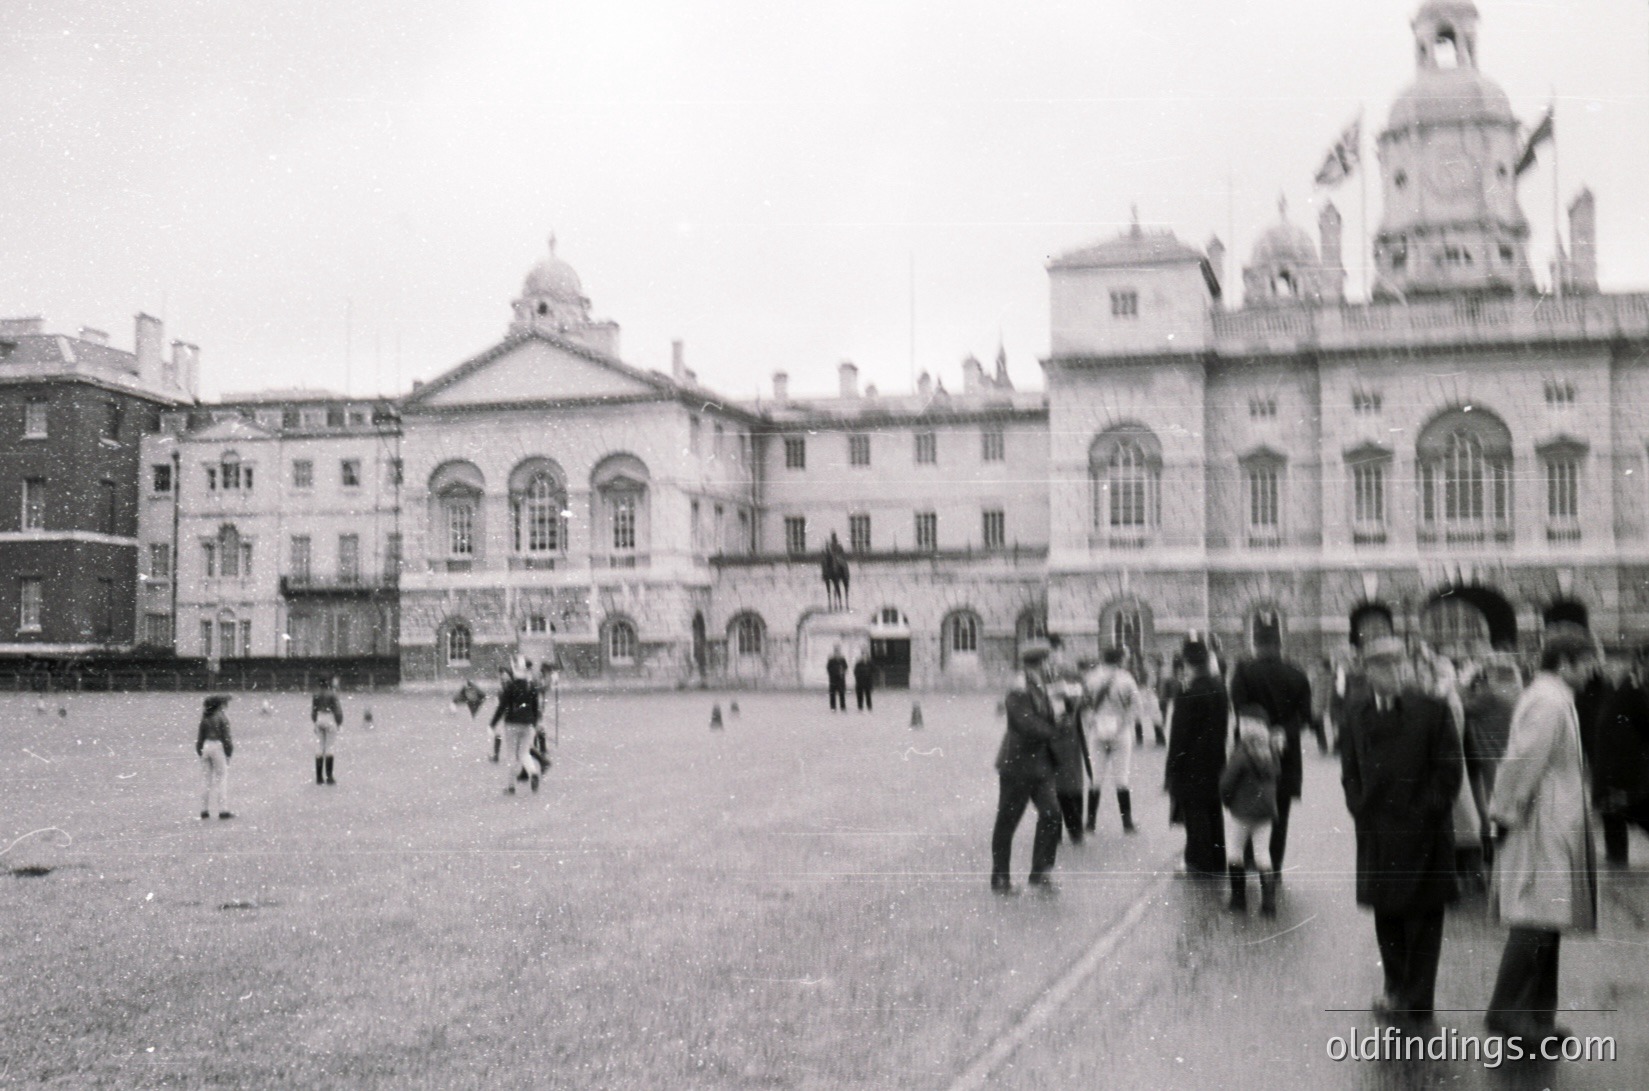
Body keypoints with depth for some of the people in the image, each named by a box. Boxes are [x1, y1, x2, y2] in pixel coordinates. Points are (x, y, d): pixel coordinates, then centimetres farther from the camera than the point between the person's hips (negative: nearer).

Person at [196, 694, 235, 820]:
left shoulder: (205, 717, 9)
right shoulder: (222, 716, -9)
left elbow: (200, 735, 10)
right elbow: (225, 735, -11)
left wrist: (200, 752, 15)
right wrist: (228, 753, -5)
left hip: (206, 747, 6)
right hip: (218, 746, -6)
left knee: (208, 780, 13)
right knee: (222, 778, -1)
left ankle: (204, 810, 11)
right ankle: (223, 810, -4)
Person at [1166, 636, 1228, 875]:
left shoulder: (1188, 696, -19)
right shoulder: (1220, 689, 2)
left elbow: (1179, 736, -16)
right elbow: (1225, 724, 9)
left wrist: (1171, 769, -8)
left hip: (1192, 765, -7)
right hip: (1216, 762, 7)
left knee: (1195, 814, 2)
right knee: (1214, 813, 15)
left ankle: (1200, 862, 6)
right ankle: (1218, 862, 22)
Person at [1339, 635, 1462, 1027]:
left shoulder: (1431, 711, -5)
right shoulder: (1356, 716, 5)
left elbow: (1450, 768, -5)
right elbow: (1350, 773, 10)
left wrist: (1427, 814, -9)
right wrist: (1361, 810, -2)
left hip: (1424, 833, -3)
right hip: (1377, 834, 3)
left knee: (1423, 919, 3)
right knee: (1387, 917, 12)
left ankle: (1417, 1001, 11)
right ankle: (1396, 990, 26)